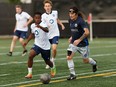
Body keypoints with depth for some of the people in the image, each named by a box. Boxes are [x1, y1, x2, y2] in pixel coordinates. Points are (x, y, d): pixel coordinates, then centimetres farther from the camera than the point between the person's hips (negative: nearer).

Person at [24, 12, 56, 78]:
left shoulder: (43, 24, -18)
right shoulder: (32, 25, 0)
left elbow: (47, 30, -41)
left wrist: (40, 27, -59)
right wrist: (27, 41, 14)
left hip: (46, 46, -3)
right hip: (37, 45, 3)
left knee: (47, 61, 12)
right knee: (30, 56, -24)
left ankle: (53, 68, 48)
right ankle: (30, 73, -15)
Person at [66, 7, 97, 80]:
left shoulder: (80, 21, -21)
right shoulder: (70, 20, 1)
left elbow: (87, 32, -29)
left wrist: (79, 40, -28)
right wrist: (72, 37, 9)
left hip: (82, 44, -6)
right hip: (73, 43, 6)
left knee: (85, 60, 10)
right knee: (69, 57, -15)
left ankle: (94, 63, 44)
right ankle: (72, 74, -6)